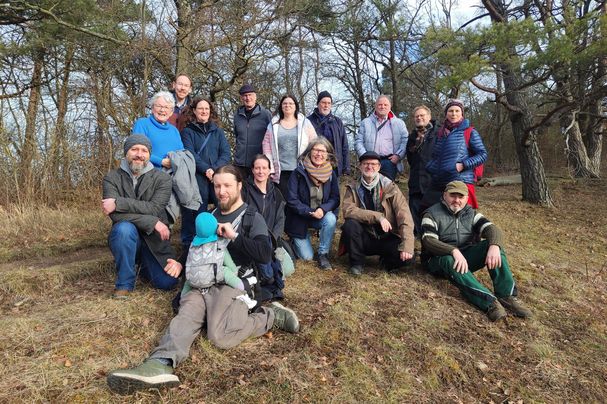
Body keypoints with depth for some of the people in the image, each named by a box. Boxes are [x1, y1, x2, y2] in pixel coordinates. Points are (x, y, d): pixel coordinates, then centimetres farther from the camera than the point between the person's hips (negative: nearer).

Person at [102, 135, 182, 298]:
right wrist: (152, 222, -23)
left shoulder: (162, 178, -3)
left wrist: (118, 203, -24)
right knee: (124, 228, -35)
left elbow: (154, 208, -19)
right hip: (126, 237, 0)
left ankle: (142, 263, 21)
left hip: (155, 240, 1)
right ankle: (125, 283, -13)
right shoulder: (112, 178, -3)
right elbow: (116, 215, -17)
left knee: (167, 282, -16)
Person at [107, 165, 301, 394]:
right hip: (205, 282, 6)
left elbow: (265, 255, -10)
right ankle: (160, 364, -47)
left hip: (234, 281, -5)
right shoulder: (211, 216, 25)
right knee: (185, 315, -26)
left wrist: (234, 235, -15)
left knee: (220, 336, -27)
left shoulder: (252, 218, 5)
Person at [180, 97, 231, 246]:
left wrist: (215, 169, -10)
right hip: (197, 178, -2)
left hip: (218, 177, 3)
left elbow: (226, 153, 6)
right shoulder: (188, 131, 9)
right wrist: (206, 170, -17)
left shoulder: (218, 131, 17)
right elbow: (190, 154, -4)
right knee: (197, 213, -4)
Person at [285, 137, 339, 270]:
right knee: (307, 256, -7)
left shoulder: (331, 174, -4)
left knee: (331, 219, -33)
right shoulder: (298, 173, -14)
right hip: (299, 218, -2)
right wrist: (309, 212, -26)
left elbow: (335, 198, -6)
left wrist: (323, 209, -26)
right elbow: (292, 200, -16)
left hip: (322, 215, 3)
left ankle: (323, 254, -10)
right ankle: (296, 241, 30)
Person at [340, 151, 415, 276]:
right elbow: (348, 210, -19)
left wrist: (407, 246, -26)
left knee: (406, 255, -27)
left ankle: (386, 262, 9)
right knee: (350, 224, -29)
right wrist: (378, 216, -27)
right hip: (364, 238, 1)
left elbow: (404, 216, -13)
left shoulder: (390, 187, -5)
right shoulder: (353, 188, -1)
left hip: (387, 238, 0)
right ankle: (357, 262, -5)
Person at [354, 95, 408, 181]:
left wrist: (398, 155, -7)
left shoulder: (399, 123, 14)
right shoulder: (366, 122, 14)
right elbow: (358, 141, 7)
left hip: (389, 161, 0)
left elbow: (405, 141, 7)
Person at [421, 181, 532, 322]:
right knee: (449, 260, -38)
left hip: (466, 257, 4)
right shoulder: (432, 214, -4)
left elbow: (492, 229, -8)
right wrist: (454, 251, -36)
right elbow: (428, 241, -19)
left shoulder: (471, 213, 9)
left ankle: (507, 296, -27)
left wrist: (494, 246, -32)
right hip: (439, 260, -4)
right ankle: (489, 302, -47)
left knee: (492, 243, -20)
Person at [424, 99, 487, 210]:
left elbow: (483, 154, -2)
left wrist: (463, 165, -13)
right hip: (438, 184, 5)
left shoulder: (469, 132, 1)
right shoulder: (441, 133, 15)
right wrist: (431, 167, 5)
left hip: (461, 183, -5)